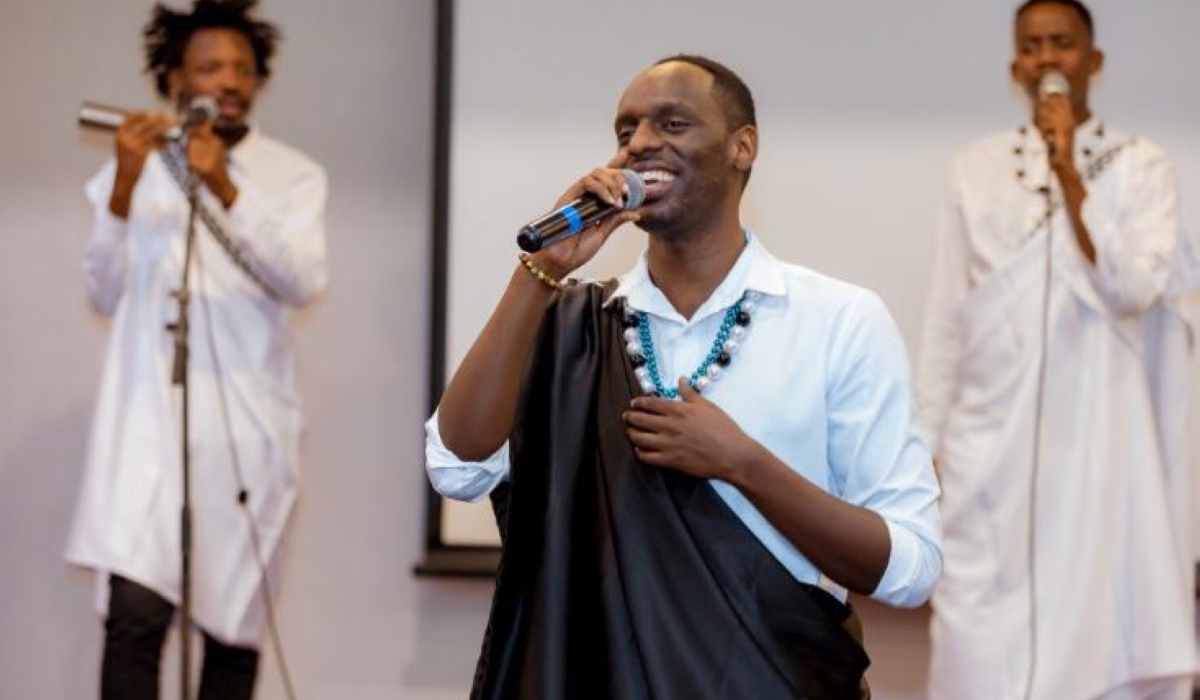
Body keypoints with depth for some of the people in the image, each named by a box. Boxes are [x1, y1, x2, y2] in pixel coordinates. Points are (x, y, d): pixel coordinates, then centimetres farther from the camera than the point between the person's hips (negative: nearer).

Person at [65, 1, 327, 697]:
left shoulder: (293, 175, 6)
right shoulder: (137, 166, 9)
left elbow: (304, 282, -10)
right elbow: (106, 294, 0)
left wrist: (225, 189, -21)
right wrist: (125, 185, -13)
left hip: (247, 427, 1)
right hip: (150, 423, 0)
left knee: (235, 625, 6)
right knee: (134, 618, -12)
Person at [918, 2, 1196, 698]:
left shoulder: (1140, 165, 1)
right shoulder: (976, 169, 7)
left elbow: (1134, 289, -13)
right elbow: (947, 317, 8)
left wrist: (1069, 174, -16)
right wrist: (927, 443, 5)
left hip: (1095, 435, -2)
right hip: (991, 438, 2)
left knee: (1095, 619, 0)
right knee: (981, 637, -1)